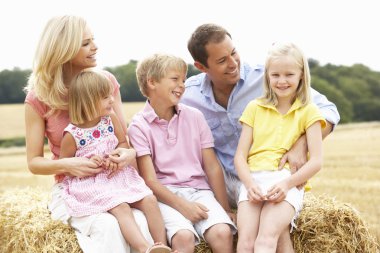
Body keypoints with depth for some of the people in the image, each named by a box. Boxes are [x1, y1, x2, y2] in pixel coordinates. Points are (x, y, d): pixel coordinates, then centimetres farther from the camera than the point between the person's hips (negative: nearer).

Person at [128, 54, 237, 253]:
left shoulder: (194, 117, 9)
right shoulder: (139, 126, -1)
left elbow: (212, 167, 8)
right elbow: (149, 180, -7)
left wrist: (225, 209, 3)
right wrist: (181, 205, -19)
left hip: (198, 189, 3)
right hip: (165, 194, -3)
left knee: (222, 232, -25)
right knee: (183, 237, -32)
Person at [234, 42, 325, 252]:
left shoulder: (308, 112, 9)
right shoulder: (255, 108, 15)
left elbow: (316, 161, 1)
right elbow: (240, 156, 10)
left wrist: (287, 183, -15)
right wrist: (250, 184, -10)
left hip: (288, 183, -2)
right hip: (253, 181, 2)